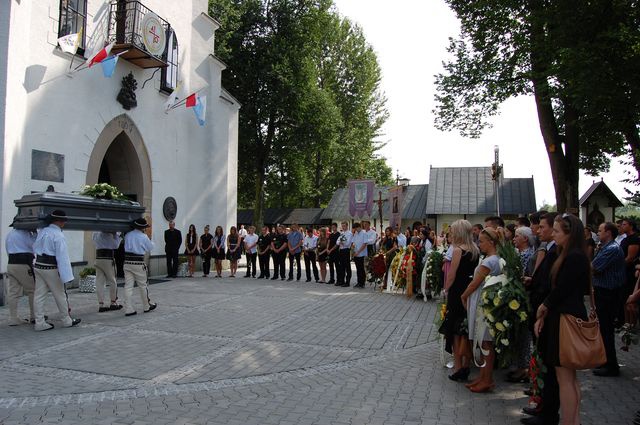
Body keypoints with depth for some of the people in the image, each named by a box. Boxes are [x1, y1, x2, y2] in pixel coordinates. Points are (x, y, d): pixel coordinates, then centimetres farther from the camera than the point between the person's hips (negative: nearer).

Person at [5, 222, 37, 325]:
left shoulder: (9, 234, 18)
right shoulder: (24, 233, -10)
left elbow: (7, 249, 23)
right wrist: (34, 232, -4)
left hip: (11, 264, 8)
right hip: (23, 265, -8)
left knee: (13, 292, 7)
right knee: (32, 291, 3)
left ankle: (13, 318, 9)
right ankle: (33, 316, 8)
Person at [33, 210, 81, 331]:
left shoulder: (42, 232, 6)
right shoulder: (58, 236, -18)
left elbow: (35, 248, 16)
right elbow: (62, 257, -21)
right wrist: (66, 276, -21)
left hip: (38, 266, 8)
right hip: (51, 268, -7)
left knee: (39, 295, 8)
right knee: (60, 295, 6)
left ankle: (39, 323, 13)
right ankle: (66, 321, 18)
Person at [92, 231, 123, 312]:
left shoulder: (94, 233, 11)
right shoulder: (107, 233, -11)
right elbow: (115, 245, -9)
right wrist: (118, 235, 1)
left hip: (98, 258, 7)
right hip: (107, 259, -7)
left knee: (99, 282, 5)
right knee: (112, 281, 6)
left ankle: (101, 305, 6)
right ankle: (113, 303, 15)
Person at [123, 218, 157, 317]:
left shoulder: (127, 235, 5)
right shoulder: (144, 237, -7)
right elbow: (150, 248, 6)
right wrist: (150, 241, 23)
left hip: (127, 263, 4)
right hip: (138, 264, -4)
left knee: (128, 286, 4)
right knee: (142, 286, 10)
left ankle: (128, 309, 3)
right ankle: (147, 307, 23)